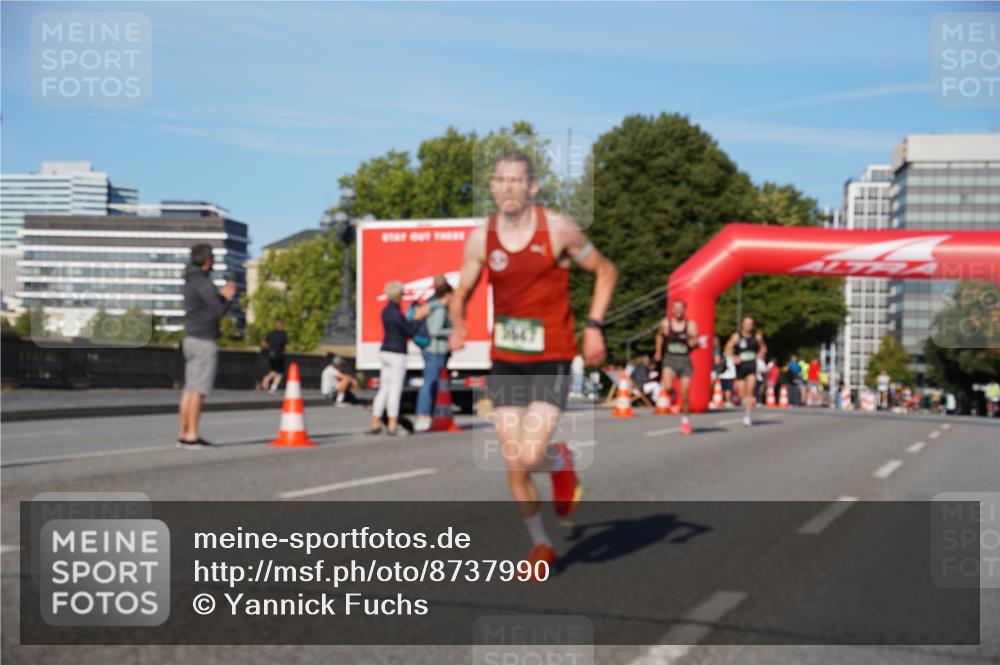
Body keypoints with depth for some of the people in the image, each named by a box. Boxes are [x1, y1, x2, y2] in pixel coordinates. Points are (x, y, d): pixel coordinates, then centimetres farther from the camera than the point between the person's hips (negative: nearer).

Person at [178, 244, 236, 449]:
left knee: (189, 389, 9)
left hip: (192, 340, 10)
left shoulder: (191, 282, 15)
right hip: (204, 342, -10)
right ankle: (191, 436, -10)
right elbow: (219, 312, -15)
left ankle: (183, 434, 10)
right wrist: (228, 298, 4)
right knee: (198, 390, -9)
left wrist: (221, 296, 13)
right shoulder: (203, 282, -16)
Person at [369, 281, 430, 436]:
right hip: (396, 355, -9)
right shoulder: (397, 313, -18)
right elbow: (410, 332, -11)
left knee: (384, 390, 11)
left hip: (385, 353, 9)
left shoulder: (386, 310, 11)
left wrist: (416, 317, 13)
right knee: (396, 390, -4)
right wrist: (420, 317, -1)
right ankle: (393, 427, -3)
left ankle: (375, 425, 11)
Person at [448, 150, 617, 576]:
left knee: (529, 457, -18)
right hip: (505, 361, 3)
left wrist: (594, 326, -6)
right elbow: (461, 293, 9)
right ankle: (541, 546, 26)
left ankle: (560, 462, 19)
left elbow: (606, 272, 5)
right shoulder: (480, 239, -1)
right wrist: (457, 326, -13)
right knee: (514, 468, 4)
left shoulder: (558, 230, -8)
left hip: (551, 360, -3)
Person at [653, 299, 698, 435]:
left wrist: (693, 342, -30)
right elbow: (660, 336, 19)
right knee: (667, 387, -26)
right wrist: (658, 352, 25)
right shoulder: (665, 323, -1)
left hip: (685, 360, 0)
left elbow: (696, 342, -7)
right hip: (670, 359, 0)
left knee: (685, 395, 2)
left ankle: (686, 419, 25)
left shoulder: (690, 324, -3)